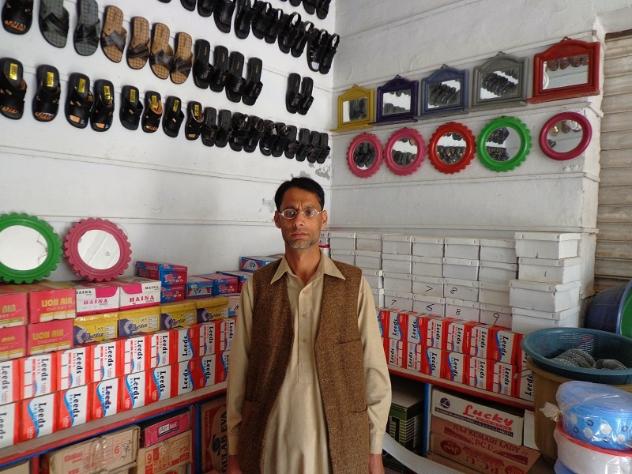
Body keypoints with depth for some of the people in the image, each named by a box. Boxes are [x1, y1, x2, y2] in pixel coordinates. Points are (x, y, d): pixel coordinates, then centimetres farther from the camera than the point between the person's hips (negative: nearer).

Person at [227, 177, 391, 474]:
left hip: (339, 443, 0)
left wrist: (374, 449, -1)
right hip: (270, 443, 1)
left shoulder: (353, 284, -6)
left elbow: (374, 371, -3)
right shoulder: (257, 286, -4)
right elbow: (239, 371, 0)